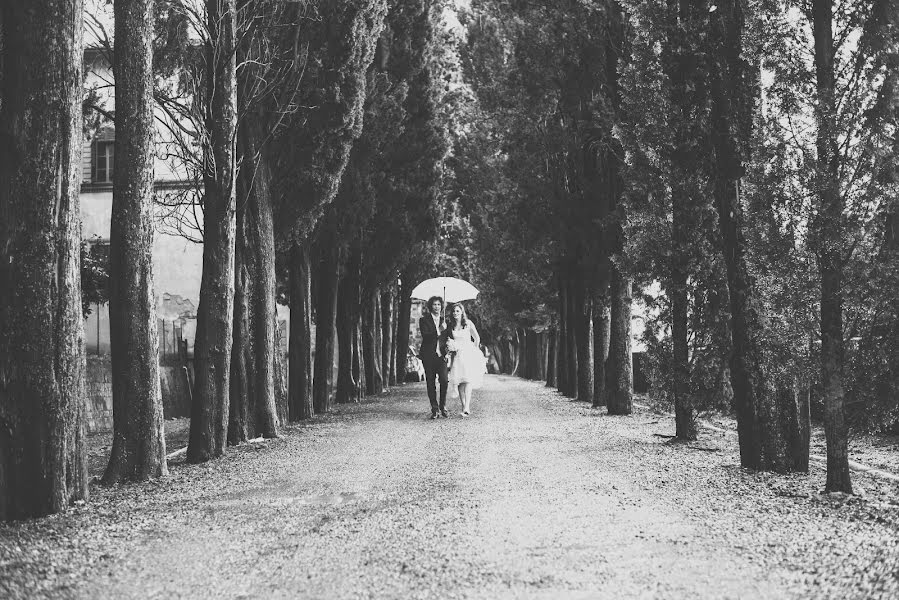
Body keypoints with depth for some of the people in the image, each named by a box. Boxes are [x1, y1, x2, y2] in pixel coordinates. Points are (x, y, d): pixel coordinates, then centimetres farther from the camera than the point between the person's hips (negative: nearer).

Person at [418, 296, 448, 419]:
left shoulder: (444, 320, 15)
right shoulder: (424, 320, 2)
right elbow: (425, 336, -12)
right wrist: (438, 331, -23)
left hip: (441, 354, 2)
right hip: (429, 355, -2)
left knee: (444, 380, -12)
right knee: (430, 383, 0)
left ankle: (443, 406, 4)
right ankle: (434, 409, 8)